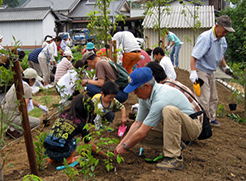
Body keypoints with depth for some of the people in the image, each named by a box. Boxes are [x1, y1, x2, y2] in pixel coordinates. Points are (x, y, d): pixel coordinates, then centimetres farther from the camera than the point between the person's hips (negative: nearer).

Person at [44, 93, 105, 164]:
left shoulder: (63, 114, 13)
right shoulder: (80, 122, -1)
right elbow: (90, 143, 6)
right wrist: (104, 155, 19)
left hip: (47, 150, 5)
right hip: (60, 154, -5)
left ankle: (52, 158, 24)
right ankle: (68, 159, 10)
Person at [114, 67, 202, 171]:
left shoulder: (161, 99, -32)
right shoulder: (144, 96, -4)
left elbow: (142, 133, -28)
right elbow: (137, 123, 3)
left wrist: (125, 147, -14)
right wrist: (121, 143, -3)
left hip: (192, 126, -8)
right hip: (171, 125, 8)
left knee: (169, 110, -38)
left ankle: (175, 158, -30)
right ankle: (174, 145, 5)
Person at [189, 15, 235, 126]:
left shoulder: (222, 39, 4)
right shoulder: (205, 38, -24)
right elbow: (194, 56, -29)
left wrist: (225, 66, 18)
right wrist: (193, 72, -37)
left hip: (210, 72, 9)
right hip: (200, 71, -9)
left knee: (213, 97, 17)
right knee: (204, 99, -10)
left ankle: (211, 118, 33)